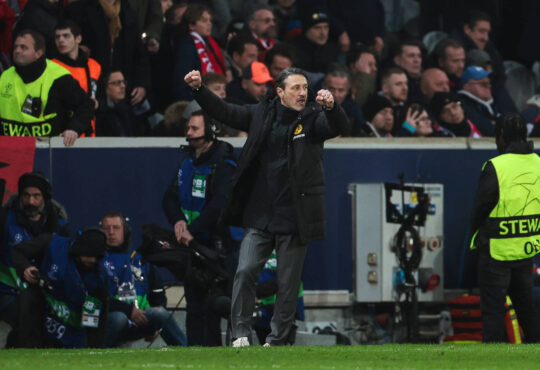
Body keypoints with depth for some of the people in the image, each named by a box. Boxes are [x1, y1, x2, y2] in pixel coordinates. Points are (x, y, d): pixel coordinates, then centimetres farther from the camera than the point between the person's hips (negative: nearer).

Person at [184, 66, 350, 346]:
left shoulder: (313, 118, -1)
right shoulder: (261, 115, 7)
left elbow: (340, 127, -18)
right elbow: (224, 112, 12)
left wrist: (331, 107, -39)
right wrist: (199, 89, -2)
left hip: (294, 219, -2)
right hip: (259, 216, 2)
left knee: (288, 283, 2)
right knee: (245, 271, -8)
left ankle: (277, 340, 12)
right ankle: (241, 333, -1)